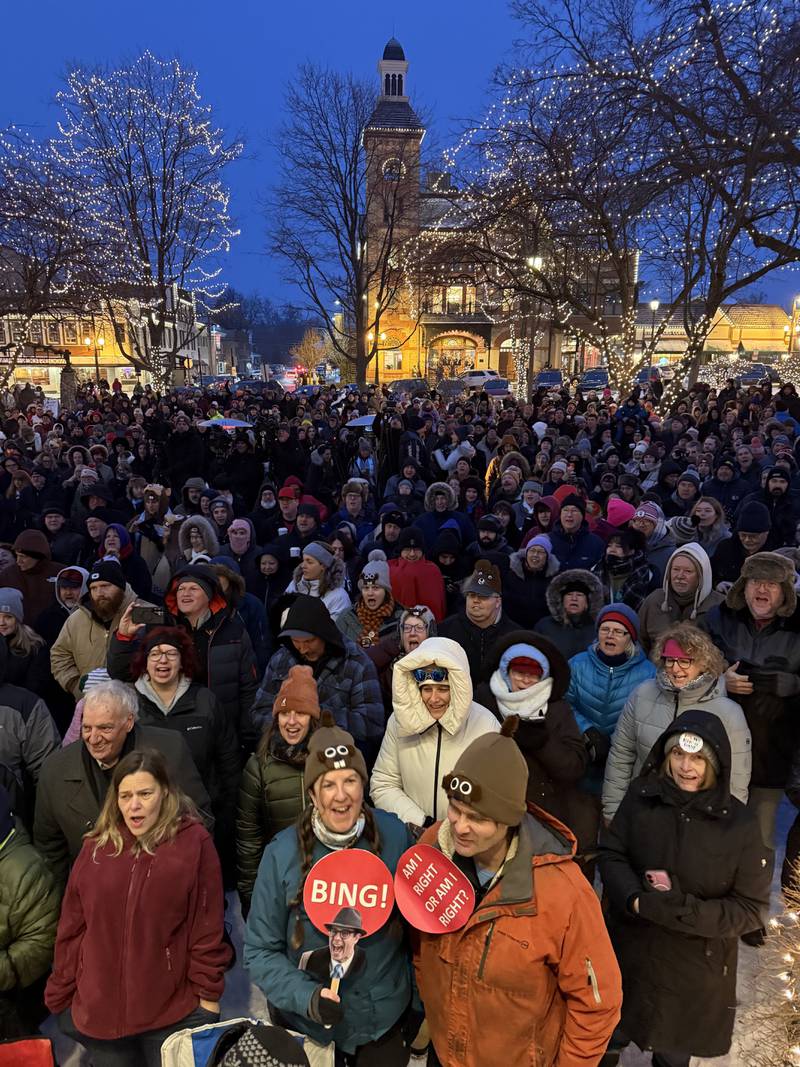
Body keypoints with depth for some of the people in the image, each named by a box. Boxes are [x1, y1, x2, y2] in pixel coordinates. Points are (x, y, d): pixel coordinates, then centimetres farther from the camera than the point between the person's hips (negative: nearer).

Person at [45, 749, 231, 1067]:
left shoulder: (193, 841, -9)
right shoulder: (97, 846, 1)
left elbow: (207, 928, -7)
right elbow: (72, 926, 5)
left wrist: (209, 995, -6)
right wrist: (62, 994, 7)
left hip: (173, 1012, -3)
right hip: (98, 1009, 3)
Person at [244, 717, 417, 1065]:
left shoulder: (394, 835, -15)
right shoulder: (282, 854, -19)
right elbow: (260, 951, -10)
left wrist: (420, 1005, 5)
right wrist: (306, 997, -25)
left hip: (384, 1018, 1)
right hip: (306, 1026, -1)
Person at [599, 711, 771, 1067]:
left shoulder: (738, 824, -19)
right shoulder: (641, 795, -14)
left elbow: (751, 908, -14)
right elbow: (611, 853, -7)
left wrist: (679, 908, -25)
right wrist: (636, 900, -25)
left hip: (694, 965, -2)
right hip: (630, 948, 2)